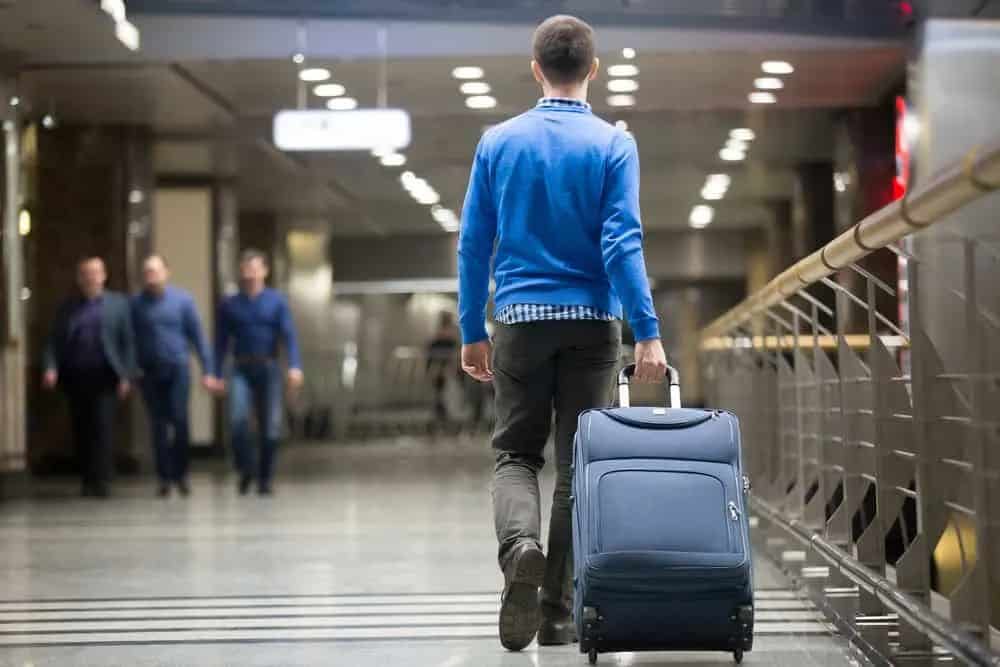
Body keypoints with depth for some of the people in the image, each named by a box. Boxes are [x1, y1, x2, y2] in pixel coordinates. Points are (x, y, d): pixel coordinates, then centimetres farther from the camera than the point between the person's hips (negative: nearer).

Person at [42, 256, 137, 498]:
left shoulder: (118, 304, 5)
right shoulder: (67, 308, 11)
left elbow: (128, 342, 2)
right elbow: (54, 341, 7)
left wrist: (126, 375, -6)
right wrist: (50, 367, -10)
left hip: (104, 377, -2)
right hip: (75, 376, 2)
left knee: (103, 427, -10)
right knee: (81, 430, 5)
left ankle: (102, 480, -10)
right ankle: (87, 480, 14)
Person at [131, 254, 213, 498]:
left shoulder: (182, 300, 0)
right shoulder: (136, 303, 2)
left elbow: (197, 336, 2)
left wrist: (207, 371, 0)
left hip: (177, 369, -1)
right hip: (150, 371, 1)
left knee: (180, 421, -9)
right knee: (158, 425, 2)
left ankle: (180, 474, 4)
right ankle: (164, 478, 8)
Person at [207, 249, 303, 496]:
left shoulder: (277, 302, 3)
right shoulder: (230, 305, 7)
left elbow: (289, 336, -7)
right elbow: (221, 341, 7)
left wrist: (295, 367, -21)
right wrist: (216, 374, -1)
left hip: (268, 369, 0)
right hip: (241, 370, 0)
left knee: (270, 426, 1)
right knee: (238, 418, -20)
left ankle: (265, 479, 15)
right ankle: (246, 469, -1)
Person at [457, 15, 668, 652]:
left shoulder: (498, 143, 3)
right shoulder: (613, 145, -4)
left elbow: (473, 245, 5)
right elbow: (622, 244, -12)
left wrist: (472, 330, 12)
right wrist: (648, 332, -12)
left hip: (520, 322, 1)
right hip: (591, 324, -1)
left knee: (515, 454, 11)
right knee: (578, 466, 6)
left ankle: (520, 544, -20)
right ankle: (559, 614, 7)